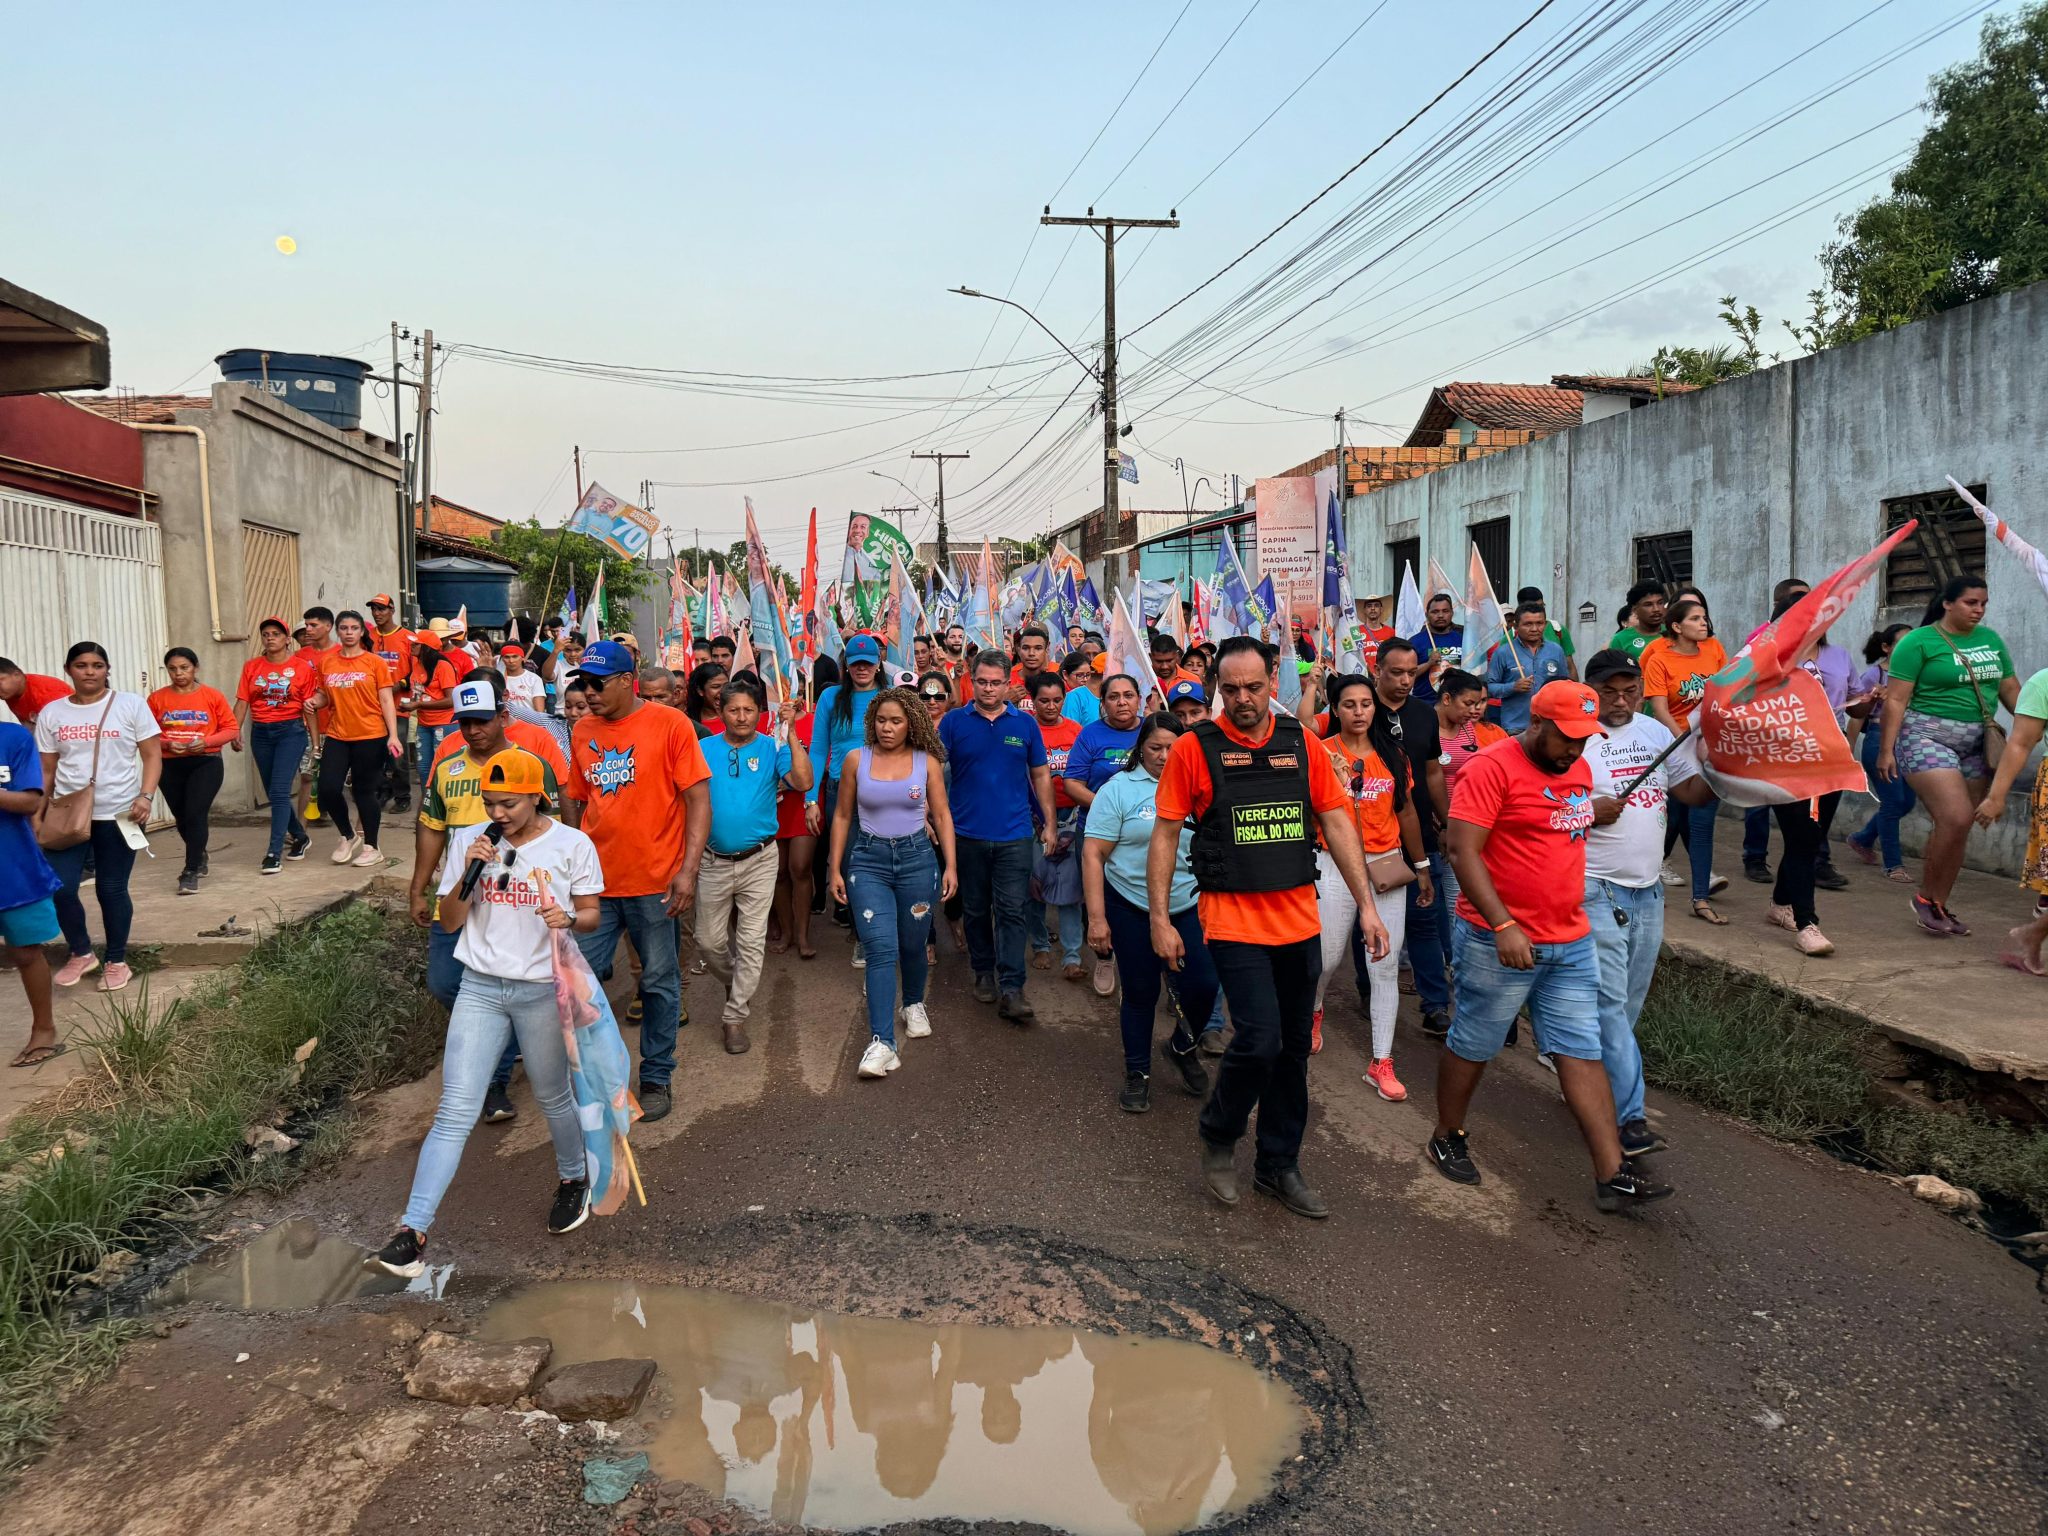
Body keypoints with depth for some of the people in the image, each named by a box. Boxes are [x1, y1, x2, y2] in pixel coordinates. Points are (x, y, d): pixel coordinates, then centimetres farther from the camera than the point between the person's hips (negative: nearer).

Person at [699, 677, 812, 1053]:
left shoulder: (773, 748, -3)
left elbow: (803, 782, -18)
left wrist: (791, 733, -21)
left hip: (759, 860, -1)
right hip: (714, 861, 1)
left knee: (751, 941, 1)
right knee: (709, 941, 8)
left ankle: (736, 1016, 11)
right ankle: (735, 984, 38)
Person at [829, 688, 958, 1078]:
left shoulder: (925, 762, 0)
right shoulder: (856, 759, 0)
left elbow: (942, 815, 5)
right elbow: (842, 816, 6)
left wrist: (951, 866, -2)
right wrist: (835, 869, 3)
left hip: (917, 858, 1)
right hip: (869, 860, -1)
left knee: (912, 944, 13)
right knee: (881, 948, -12)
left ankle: (914, 1004, 43)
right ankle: (881, 1042, -14)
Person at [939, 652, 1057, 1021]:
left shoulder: (1025, 724, 4)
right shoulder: (954, 722, 1)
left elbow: (1040, 775, 10)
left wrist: (1049, 825, 6)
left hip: (1014, 835, 0)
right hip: (968, 834, 1)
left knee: (1011, 911, -5)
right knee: (976, 909, 13)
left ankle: (1011, 990, -6)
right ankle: (983, 973, 30)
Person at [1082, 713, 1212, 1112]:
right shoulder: (1119, 789, -6)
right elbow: (1093, 855, -8)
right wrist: (1097, 917, -13)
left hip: (1190, 907, 2)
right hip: (1131, 909, -2)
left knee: (1203, 985, -6)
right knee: (1141, 993, 7)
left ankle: (1183, 1047, 25)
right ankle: (1138, 1074, 26)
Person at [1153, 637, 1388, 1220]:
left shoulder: (1302, 744, 4)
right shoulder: (1194, 748, -6)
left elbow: (1337, 824, 7)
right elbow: (1165, 836, -3)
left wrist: (1366, 904, 3)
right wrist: (1160, 919, -6)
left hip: (1300, 922, 4)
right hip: (1233, 923, -4)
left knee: (1293, 1048, 12)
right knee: (1259, 1040, -14)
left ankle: (1279, 1165, 29)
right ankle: (1219, 1137, 14)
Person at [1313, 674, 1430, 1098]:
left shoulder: (1393, 753, 5)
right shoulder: (1323, 753, -5)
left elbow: (1406, 811, 12)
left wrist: (1422, 867, 14)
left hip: (1388, 865, 3)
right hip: (1336, 866, -3)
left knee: (1385, 966, 2)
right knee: (1326, 957, 6)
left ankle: (1382, 1062, 10)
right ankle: (1313, 1011, 42)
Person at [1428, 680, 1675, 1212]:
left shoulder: (1578, 768, 10)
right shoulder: (1492, 767, -15)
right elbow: (1463, 851, -21)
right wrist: (1503, 926, -26)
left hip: (1572, 941, 7)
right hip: (1502, 942, -7)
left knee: (1583, 1052, 5)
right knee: (1473, 1047, 8)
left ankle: (1612, 1175, 8)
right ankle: (1448, 1138, 28)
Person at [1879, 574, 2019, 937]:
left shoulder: (1991, 639, 12)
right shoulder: (1919, 642, -6)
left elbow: (2011, 691, 16)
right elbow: (1896, 699, -10)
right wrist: (1886, 750, -14)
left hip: (1976, 744, 6)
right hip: (1927, 738, -6)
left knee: (1957, 828, 6)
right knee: (1955, 818, -18)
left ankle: (1938, 906, 16)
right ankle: (1925, 897, 0)